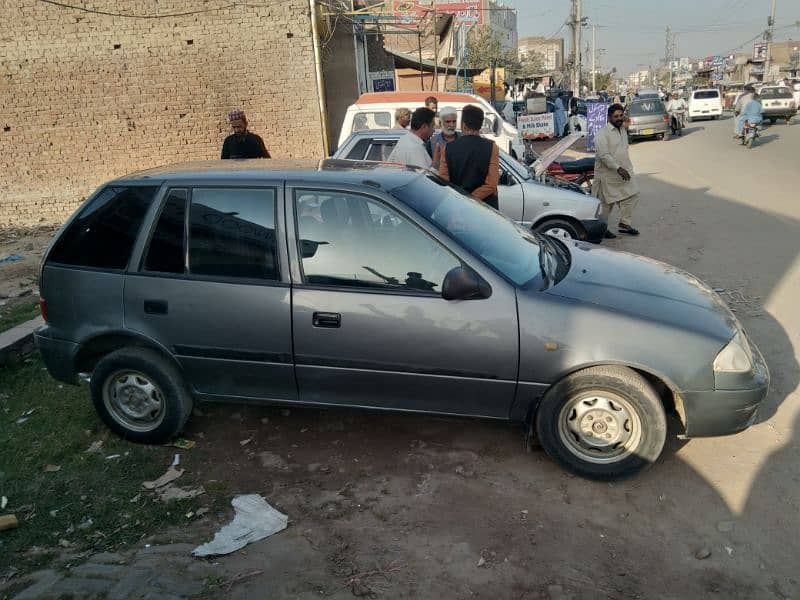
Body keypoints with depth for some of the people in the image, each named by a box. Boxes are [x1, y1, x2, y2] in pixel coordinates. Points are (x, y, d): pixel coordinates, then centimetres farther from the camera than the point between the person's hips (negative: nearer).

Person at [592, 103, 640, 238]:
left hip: (624, 171, 8)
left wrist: (627, 168, 20)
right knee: (606, 203, 2)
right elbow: (604, 155, -25)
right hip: (608, 173, -8)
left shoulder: (623, 129, 10)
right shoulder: (602, 134, -17)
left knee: (631, 195, 5)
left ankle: (625, 224, 16)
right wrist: (618, 168, -30)